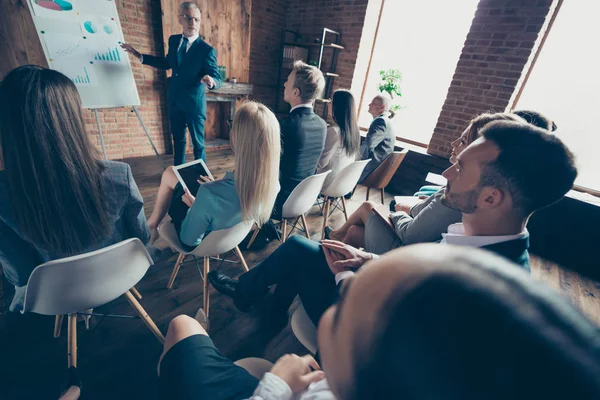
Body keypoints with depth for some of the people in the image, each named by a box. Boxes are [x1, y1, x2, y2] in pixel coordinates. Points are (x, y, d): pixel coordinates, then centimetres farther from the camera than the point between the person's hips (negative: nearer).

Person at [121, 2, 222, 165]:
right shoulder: (173, 40, 7)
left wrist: (211, 81, -40)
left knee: (198, 143, 2)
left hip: (194, 103, -6)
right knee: (178, 141, 15)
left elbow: (218, 79, -16)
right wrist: (139, 55, 21)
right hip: (175, 101, 6)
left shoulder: (207, 50, -11)